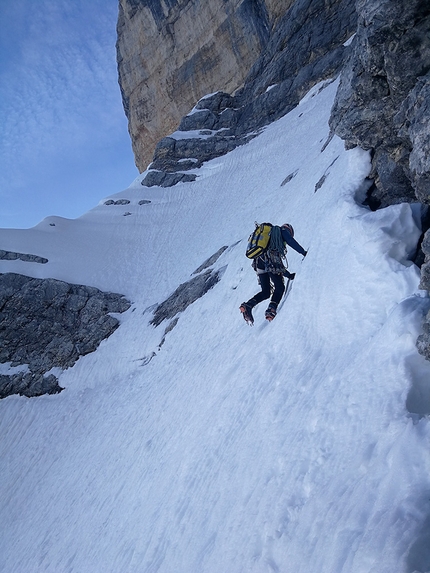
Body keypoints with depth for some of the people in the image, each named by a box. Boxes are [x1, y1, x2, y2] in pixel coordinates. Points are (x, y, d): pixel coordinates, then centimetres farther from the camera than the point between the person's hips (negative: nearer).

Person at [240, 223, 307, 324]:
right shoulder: (282, 231, 19)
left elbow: (278, 262, 37)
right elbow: (291, 242, -2)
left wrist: (288, 275, 36)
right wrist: (304, 252, 6)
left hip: (259, 262, 7)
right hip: (269, 261, -7)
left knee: (265, 292, 10)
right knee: (280, 287, 2)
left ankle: (247, 306, -7)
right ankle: (271, 310, -15)